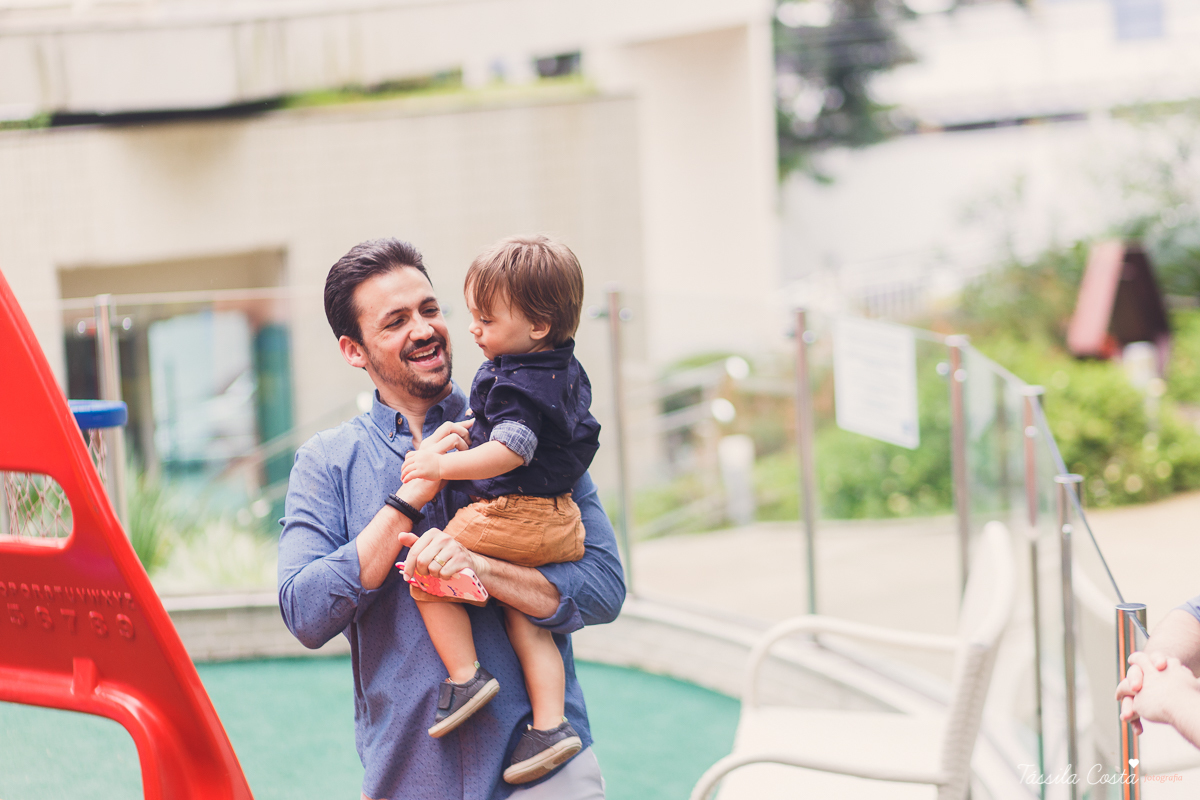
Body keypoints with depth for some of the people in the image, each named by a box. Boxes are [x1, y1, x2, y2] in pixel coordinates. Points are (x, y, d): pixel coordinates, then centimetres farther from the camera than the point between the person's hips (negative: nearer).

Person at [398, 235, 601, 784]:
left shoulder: (514, 384, -18)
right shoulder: (567, 371, 12)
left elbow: (512, 450, -30)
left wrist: (443, 465, -30)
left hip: (509, 515, -10)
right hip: (559, 517, 10)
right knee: (525, 615, 12)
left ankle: (466, 676, -5)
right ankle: (550, 724, 5)